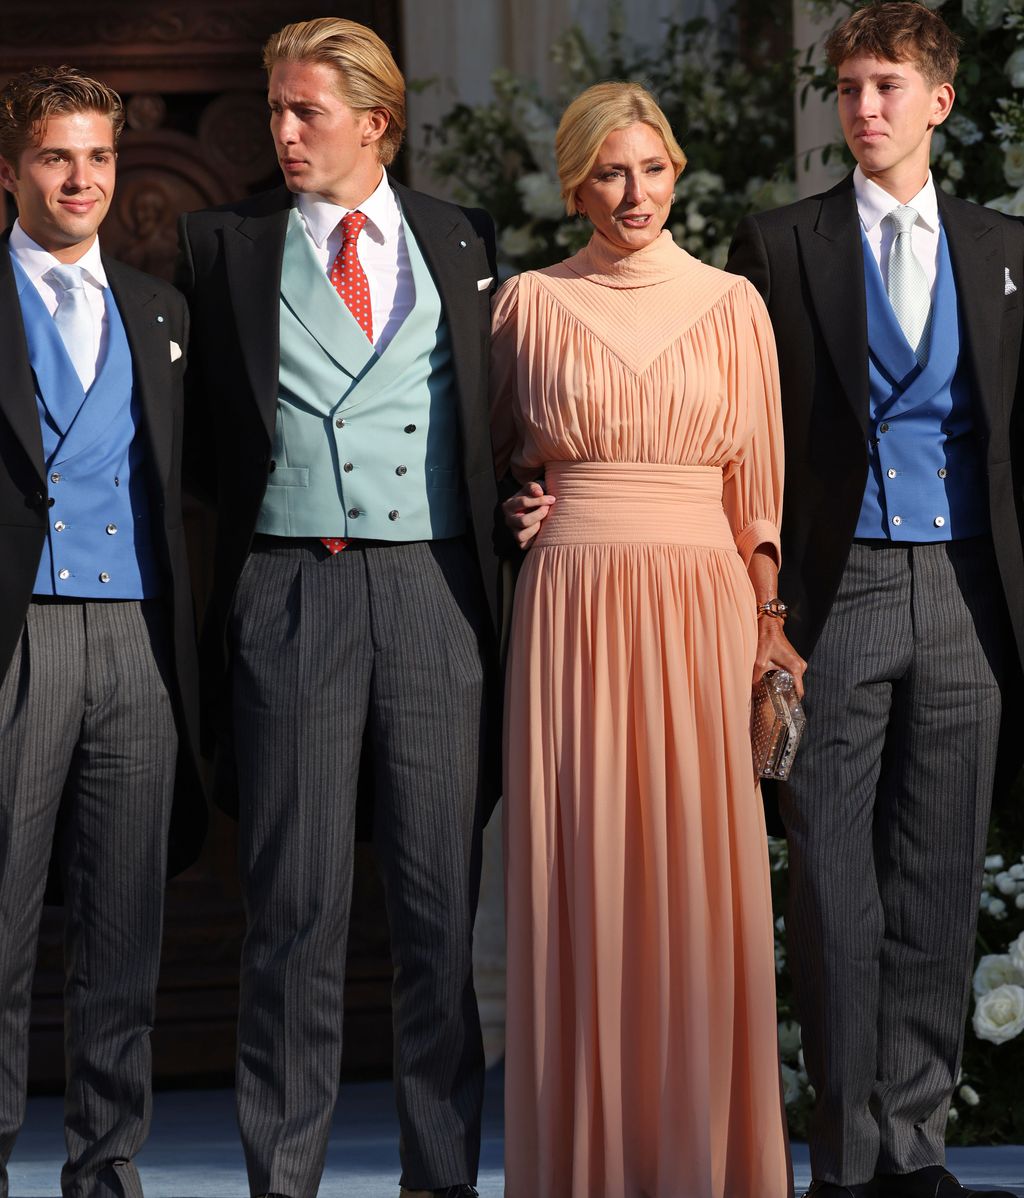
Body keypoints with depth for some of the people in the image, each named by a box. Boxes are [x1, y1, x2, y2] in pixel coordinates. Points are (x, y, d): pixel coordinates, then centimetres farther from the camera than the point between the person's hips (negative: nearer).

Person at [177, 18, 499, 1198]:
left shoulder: (462, 244, 11)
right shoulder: (223, 245, 8)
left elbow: (497, 412, 16)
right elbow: (198, 419, 9)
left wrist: (514, 529, 6)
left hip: (434, 584, 1)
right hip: (291, 586, -1)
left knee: (442, 895, 3)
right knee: (293, 899, 0)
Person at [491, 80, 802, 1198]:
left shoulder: (731, 305, 8)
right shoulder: (531, 303, 6)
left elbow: (756, 478, 9)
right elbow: (502, 455, 18)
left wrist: (769, 616, 2)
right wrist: (524, 509, -2)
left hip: (702, 606, 0)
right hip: (573, 607, 0)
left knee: (701, 875, -1)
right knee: (580, 872, -1)